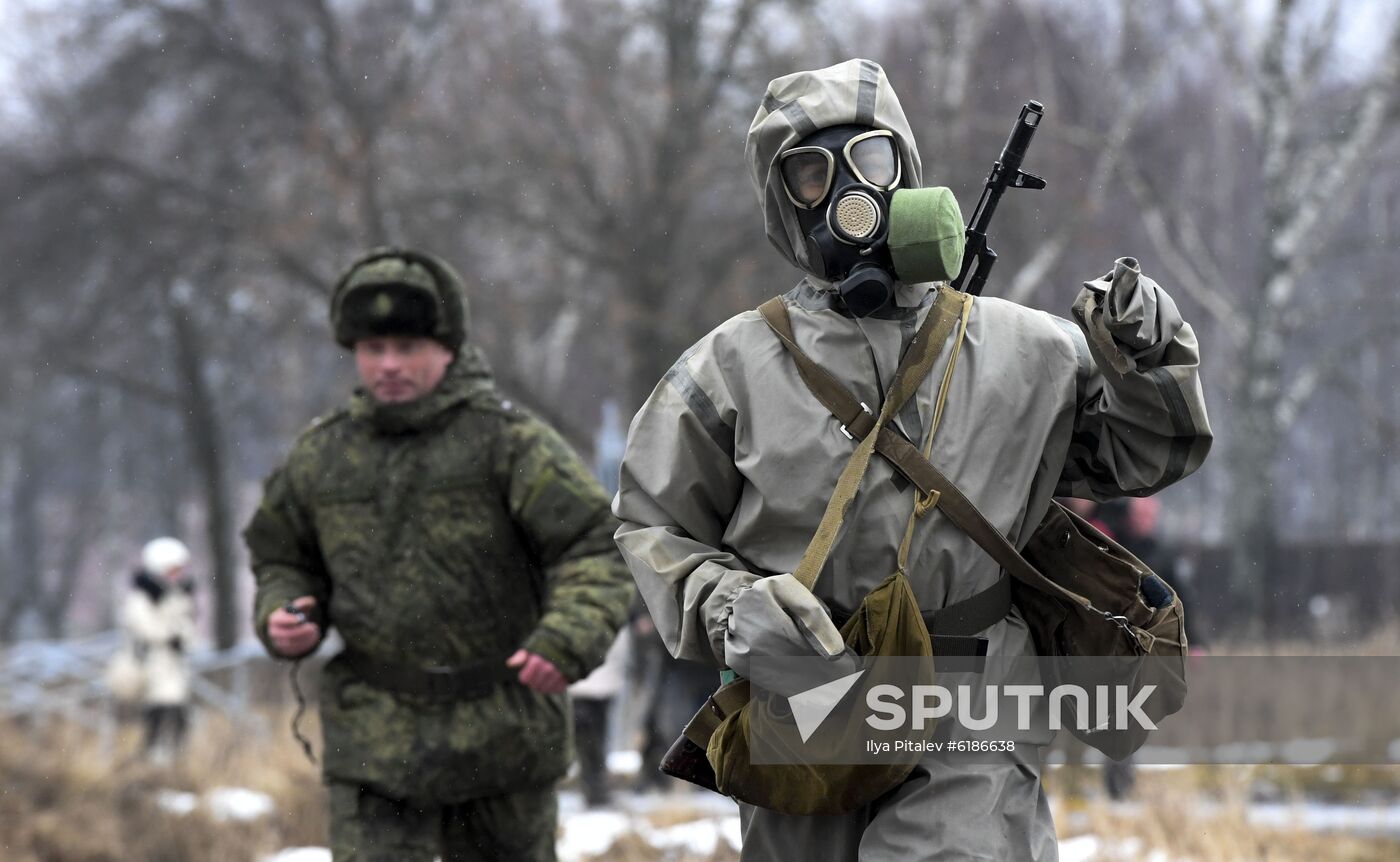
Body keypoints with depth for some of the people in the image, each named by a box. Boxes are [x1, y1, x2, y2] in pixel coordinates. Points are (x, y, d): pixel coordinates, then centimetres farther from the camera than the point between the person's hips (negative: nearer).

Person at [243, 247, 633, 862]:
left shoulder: (510, 442, -7)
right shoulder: (320, 458, 5)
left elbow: (596, 553, -11)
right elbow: (282, 559, 19)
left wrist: (568, 639, -30)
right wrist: (282, 619, -4)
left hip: (499, 733, -1)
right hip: (376, 737, 1)